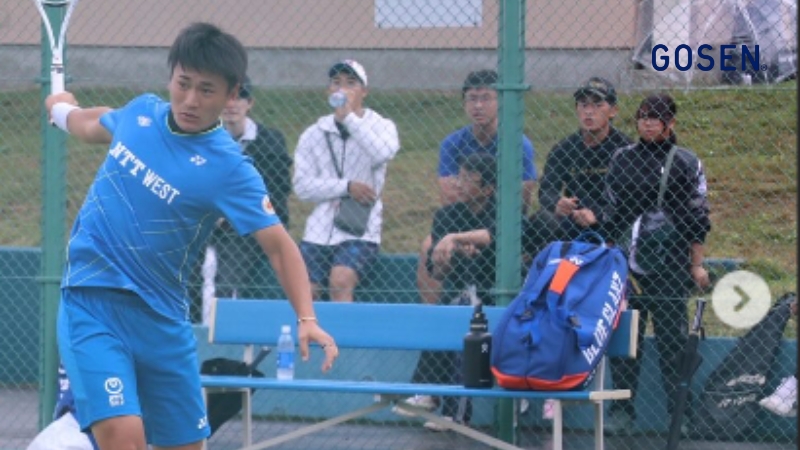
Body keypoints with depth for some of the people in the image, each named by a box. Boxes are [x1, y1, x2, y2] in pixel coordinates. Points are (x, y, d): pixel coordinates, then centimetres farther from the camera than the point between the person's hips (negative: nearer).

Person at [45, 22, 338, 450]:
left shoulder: (229, 169, -12)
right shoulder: (141, 110, 1)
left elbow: (279, 245, -19)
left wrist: (306, 318, -32)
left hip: (161, 319, 0)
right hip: (91, 303, 0)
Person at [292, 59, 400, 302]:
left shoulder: (380, 126, 3)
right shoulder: (313, 134, 9)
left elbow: (383, 154, -21)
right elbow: (302, 185, -1)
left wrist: (349, 117, -24)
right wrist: (346, 186, -13)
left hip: (361, 231, -3)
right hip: (318, 231, 3)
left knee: (340, 281, -27)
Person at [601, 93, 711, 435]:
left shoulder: (685, 163, 2)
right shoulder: (622, 159, 11)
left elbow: (697, 220, 2)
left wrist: (697, 264, -1)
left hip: (670, 266, -3)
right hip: (627, 265, 3)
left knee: (673, 340, -2)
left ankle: (679, 413, 3)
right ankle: (622, 410, 8)